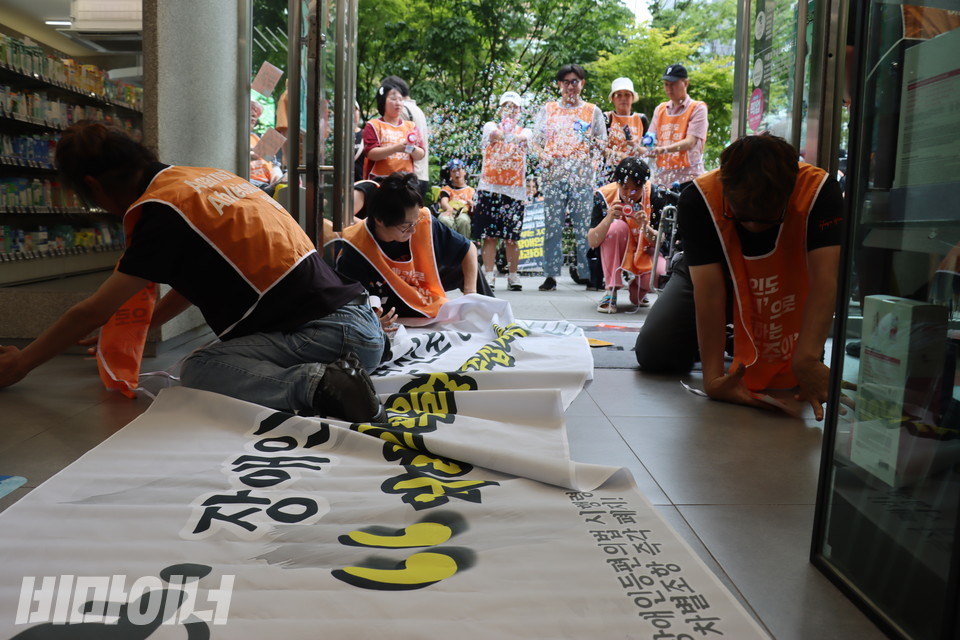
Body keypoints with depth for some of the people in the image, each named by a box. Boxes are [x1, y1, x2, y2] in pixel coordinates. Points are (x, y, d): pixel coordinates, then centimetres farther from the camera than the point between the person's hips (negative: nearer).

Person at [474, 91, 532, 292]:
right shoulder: (491, 126, 11)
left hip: (515, 189, 1)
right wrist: (502, 131, -36)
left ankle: (513, 276, 10)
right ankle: (489, 275, -1)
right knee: (489, 234, -4)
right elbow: (494, 134, -14)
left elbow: (522, 137, -12)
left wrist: (512, 137, -34)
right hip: (490, 186, -1)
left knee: (512, 237, 2)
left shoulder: (525, 131, 13)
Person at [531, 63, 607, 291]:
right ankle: (551, 275, 1)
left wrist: (595, 145, -8)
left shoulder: (593, 111, 15)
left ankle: (590, 275, 2)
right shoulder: (548, 110, 17)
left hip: (583, 176, -1)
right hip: (554, 174, 1)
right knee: (552, 227, -3)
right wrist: (543, 156, -8)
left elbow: (602, 143, 13)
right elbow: (536, 140, 12)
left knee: (584, 227, -4)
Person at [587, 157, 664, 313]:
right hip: (613, 257, -1)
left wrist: (645, 227, -35)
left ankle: (637, 291, 8)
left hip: (645, 253, 1)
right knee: (618, 226, -31)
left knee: (661, 275, -31)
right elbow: (592, 242, -23)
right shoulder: (604, 195, -18)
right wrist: (609, 218, -40)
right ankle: (611, 292, -21)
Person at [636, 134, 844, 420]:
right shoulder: (697, 200, -34)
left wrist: (807, 359, -58)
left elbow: (824, 279, -42)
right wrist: (712, 376, -45)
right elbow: (708, 290, -39)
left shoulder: (820, 190, -33)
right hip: (705, 274, 0)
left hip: (785, 287, 1)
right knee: (654, 352, -15)